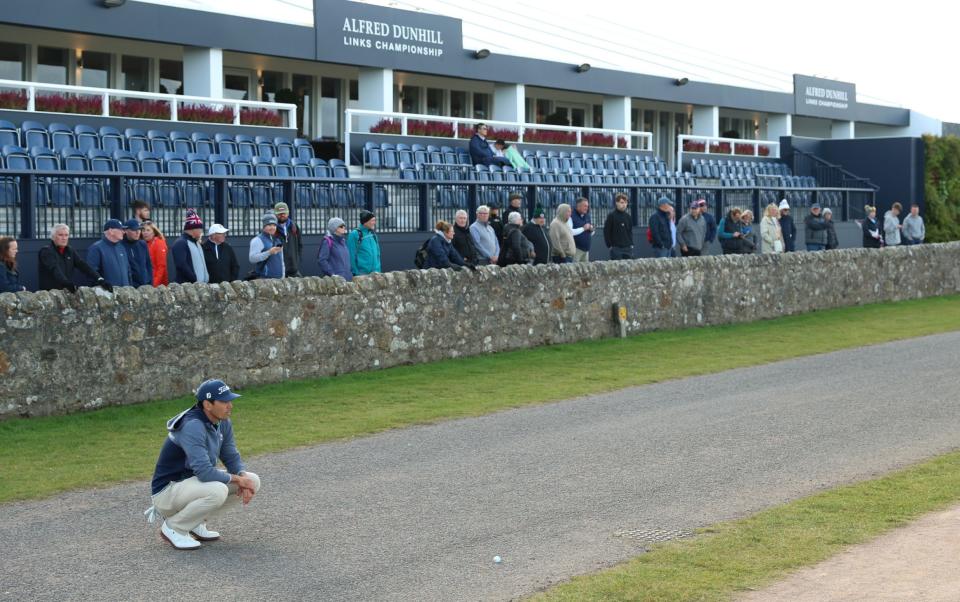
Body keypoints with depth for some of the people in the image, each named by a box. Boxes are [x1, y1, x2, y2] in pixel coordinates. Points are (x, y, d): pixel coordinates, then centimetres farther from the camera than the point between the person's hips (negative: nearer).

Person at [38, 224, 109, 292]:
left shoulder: (70, 252, 13)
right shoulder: (46, 251, -4)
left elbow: (84, 266, 1)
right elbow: (54, 269, -21)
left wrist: (99, 279, -15)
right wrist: (66, 283, -39)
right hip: (49, 292, -5)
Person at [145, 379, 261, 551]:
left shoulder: (223, 423, 0)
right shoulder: (193, 426, -27)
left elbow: (232, 458, 7)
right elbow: (204, 472, -34)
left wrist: (243, 476, -15)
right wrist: (237, 479, -22)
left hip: (195, 483, 9)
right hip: (167, 490, -9)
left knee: (252, 481, -2)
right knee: (217, 491, -36)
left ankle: (195, 523, 8)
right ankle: (174, 528, -10)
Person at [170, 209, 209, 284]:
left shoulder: (197, 243, 21)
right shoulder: (181, 243, -9)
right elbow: (181, 265, -19)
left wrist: (206, 279, 11)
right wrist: (195, 279, -18)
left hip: (201, 284, 9)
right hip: (186, 285, -9)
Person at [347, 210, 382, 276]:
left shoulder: (373, 234, 13)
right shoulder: (354, 235, -8)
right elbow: (351, 256, -9)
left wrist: (378, 270, 10)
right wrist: (356, 272, -12)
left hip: (374, 273, 7)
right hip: (361, 274, -7)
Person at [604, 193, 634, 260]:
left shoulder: (628, 217, 11)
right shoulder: (611, 216, -4)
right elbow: (606, 232, -4)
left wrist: (631, 244, 9)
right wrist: (610, 246, -8)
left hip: (628, 248, 5)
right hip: (616, 248, -5)